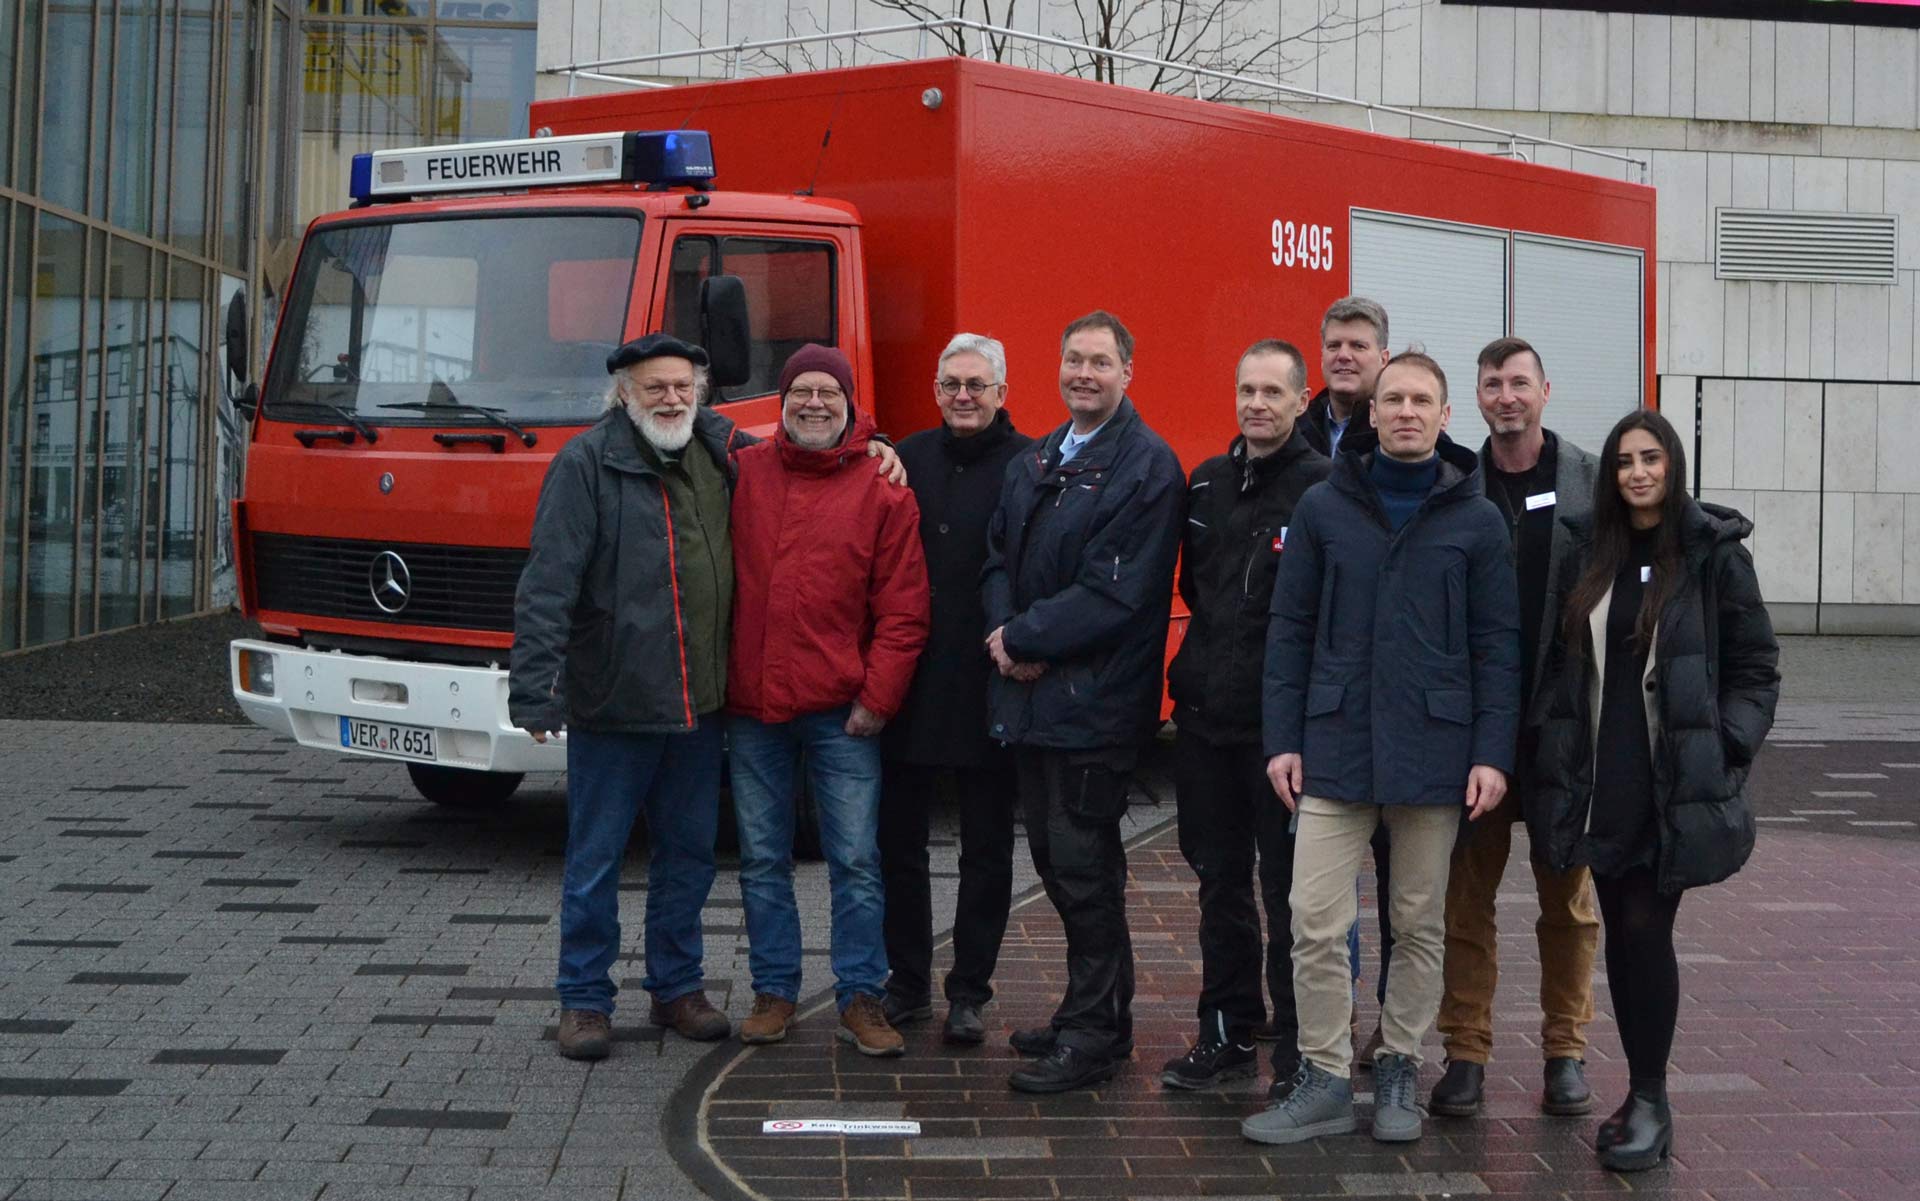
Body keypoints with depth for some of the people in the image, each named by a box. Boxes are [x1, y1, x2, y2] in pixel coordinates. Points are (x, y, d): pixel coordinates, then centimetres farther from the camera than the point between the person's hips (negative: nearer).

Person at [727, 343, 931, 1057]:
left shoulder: (882, 490, 0)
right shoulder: (743, 475, 6)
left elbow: (903, 608, -1)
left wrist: (878, 695, -7)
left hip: (841, 713, -2)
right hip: (752, 709, 2)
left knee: (856, 861, 0)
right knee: (762, 859, 10)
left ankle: (861, 999, 9)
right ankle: (773, 991, 22)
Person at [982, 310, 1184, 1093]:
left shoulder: (1147, 468, -10)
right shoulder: (1035, 464, 16)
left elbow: (1115, 590, -18)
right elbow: (999, 558, 15)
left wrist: (1023, 637, -13)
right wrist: (1006, 632, -5)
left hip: (1094, 701, -8)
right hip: (1030, 697, 8)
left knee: (1084, 866, -4)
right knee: (1054, 859, 14)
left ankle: (1094, 1034, 7)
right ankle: (1088, 1012, 27)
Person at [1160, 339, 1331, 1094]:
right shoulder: (1207, 481, 11)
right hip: (1205, 716, 7)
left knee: (1287, 888, 0)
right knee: (1219, 878, 14)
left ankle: (1299, 1051, 11)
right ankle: (1227, 1035, 26)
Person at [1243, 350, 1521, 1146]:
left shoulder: (1477, 521, 2)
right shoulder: (1324, 508, 4)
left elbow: (1497, 646, 2)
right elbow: (1289, 628, 5)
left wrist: (1493, 753, -6)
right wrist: (1282, 739, -1)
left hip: (1434, 752, 0)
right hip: (1336, 748, 0)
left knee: (1421, 925, 10)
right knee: (1315, 920, -4)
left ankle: (1399, 1073, 24)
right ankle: (1325, 1079, 8)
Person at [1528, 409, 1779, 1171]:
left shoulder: (1714, 556, -2)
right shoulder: (1587, 555, 10)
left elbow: (1755, 668, 0)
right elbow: (1561, 663, 13)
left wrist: (1729, 754, -9)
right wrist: (1552, 753, 5)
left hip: (1676, 787, -4)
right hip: (1601, 784, 4)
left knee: (1646, 929, -8)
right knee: (1622, 934, 8)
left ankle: (1650, 1101, 3)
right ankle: (1641, 1095, 19)